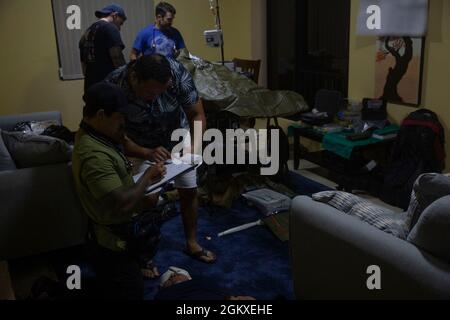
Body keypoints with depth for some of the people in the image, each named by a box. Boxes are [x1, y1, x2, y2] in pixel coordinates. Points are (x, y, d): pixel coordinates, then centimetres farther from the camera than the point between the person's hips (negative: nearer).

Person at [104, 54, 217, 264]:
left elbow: (197, 115, -22)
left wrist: (193, 145, -38)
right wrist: (147, 154, -42)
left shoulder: (177, 73, -32)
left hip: (178, 138, 2)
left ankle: (191, 243, 29)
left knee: (189, 191, 7)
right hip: (140, 147, -1)